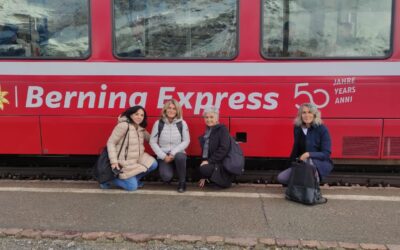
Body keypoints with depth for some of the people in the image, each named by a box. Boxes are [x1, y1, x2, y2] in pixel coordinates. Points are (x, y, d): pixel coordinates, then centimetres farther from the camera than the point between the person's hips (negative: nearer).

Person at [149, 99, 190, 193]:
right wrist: (164, 156, -9)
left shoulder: (182, 123, -1)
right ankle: (167, 176, 14)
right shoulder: (158, 123, -1)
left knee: (180, 156, -37)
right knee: (166, 177, -27)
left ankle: (182, 182, -12)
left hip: (178, 154, 1)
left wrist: (173, 153, -12)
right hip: (163, 156, 0)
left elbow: (186, 141, -2)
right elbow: (152, 142, 0)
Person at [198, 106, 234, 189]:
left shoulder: (222, 129, -6)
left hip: (222, 164, -8)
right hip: (209, 163, 8)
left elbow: (224, 149, -19)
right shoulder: (207, 131, 16)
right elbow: (204, 152, 16)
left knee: (204, 169, -31)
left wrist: (209, 161, -21)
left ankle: (224, 180, -7)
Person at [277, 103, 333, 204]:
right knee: (281, 178, -13)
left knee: (309, 161, -39)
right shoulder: (298, 128, -1)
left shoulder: (322, 129, -14)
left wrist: (309, 154, -32)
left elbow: (326, 153, -17)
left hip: (322, 163, -4)